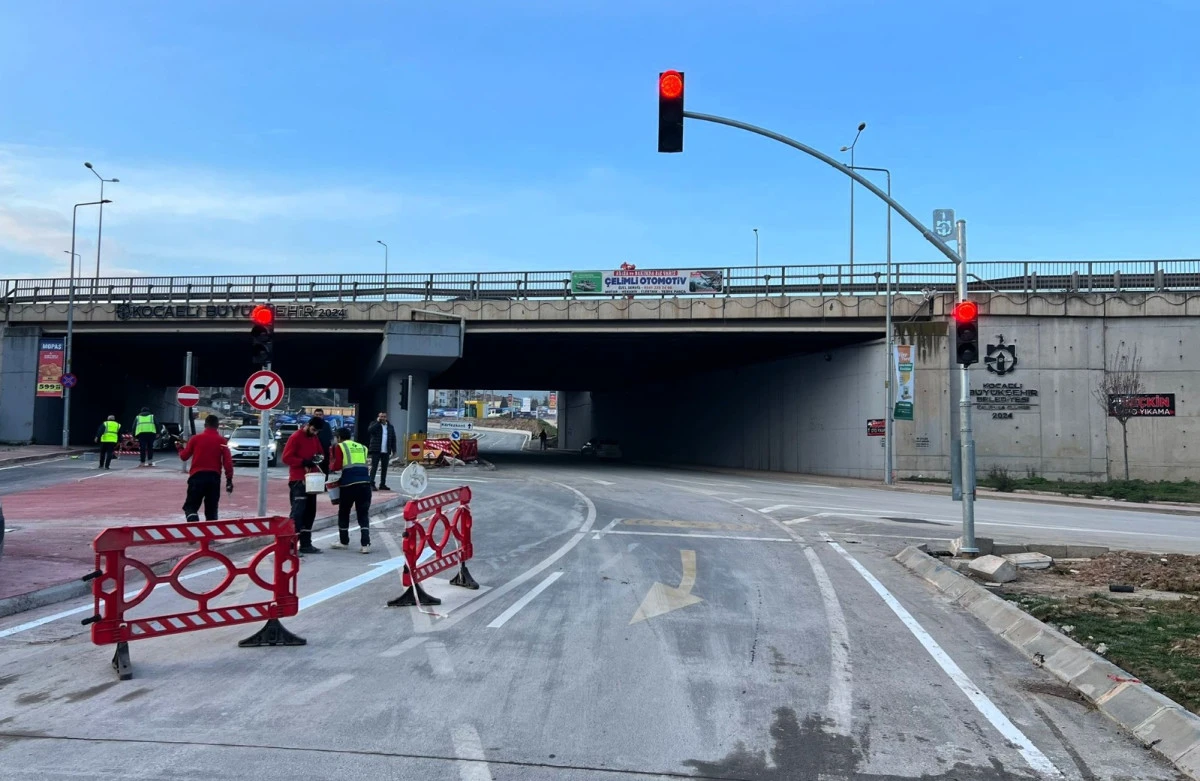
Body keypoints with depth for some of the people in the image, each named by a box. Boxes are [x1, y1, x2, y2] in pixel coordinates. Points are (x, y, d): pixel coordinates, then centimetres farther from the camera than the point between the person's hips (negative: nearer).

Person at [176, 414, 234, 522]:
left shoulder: (196, 438, 1)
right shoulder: (222, 441, 1)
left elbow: (184, 456, 10)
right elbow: (228, 461, -5)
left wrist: (180, 448, 32)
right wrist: (229, 480, -2)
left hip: (197, 476, -1)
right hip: (214, 477, 1)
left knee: (190, 506, 4)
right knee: (211, 509, 11)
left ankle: (193, 521, -25)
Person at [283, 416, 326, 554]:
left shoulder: (315, 438, 13)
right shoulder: (295, 438, -9)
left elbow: (320, 453, 22)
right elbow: (286, 457, -13)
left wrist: (319, 458, -2)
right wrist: (304, 462, -22)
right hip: (298, 481, -8)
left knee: (310, 512, 10)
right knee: (297, 511, -13)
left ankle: (306, 544, 17)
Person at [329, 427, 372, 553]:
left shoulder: (340, 447, 6)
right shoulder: (361, 447, 20)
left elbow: (337, 466, -2)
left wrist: (330, 466, 17)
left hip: (349, 483, -3)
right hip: (365, 482, 3)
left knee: (343, 513, 15)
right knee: (363, 514, 7)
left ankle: (344, 542, 25)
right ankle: (365, 544, -2)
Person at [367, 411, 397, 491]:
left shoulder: (390, 427, 13)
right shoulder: (374, 424, 4)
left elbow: (393, 439, 13)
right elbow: (370, 430, -18)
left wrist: (394, 450, 7)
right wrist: (378, 422, -14)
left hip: (386, 451, 4)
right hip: (376, 450, -4)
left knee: (385, 468, 7)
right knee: (374, 467, -6)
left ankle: (382, 484, 15)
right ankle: (371, 483, -6)